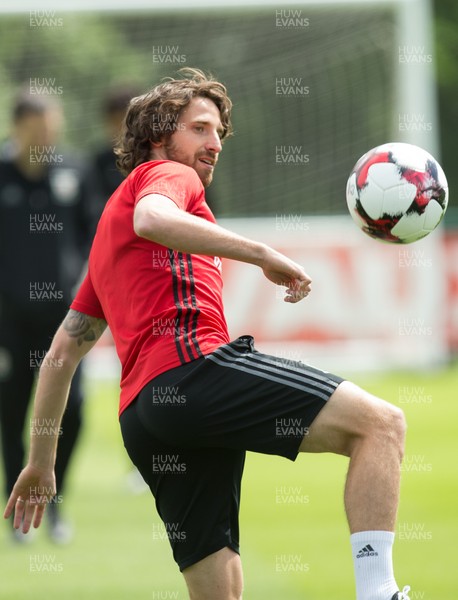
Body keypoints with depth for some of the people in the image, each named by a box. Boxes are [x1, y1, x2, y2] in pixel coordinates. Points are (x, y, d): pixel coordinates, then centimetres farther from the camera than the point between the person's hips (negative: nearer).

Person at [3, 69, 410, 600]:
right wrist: (260, 252, -22)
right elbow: (152, 219, -17)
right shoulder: (166, 174, 10)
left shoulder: (110, 237, 36)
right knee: (379, 422, -18)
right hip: (190, 366, -9)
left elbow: (64, 349, 35)